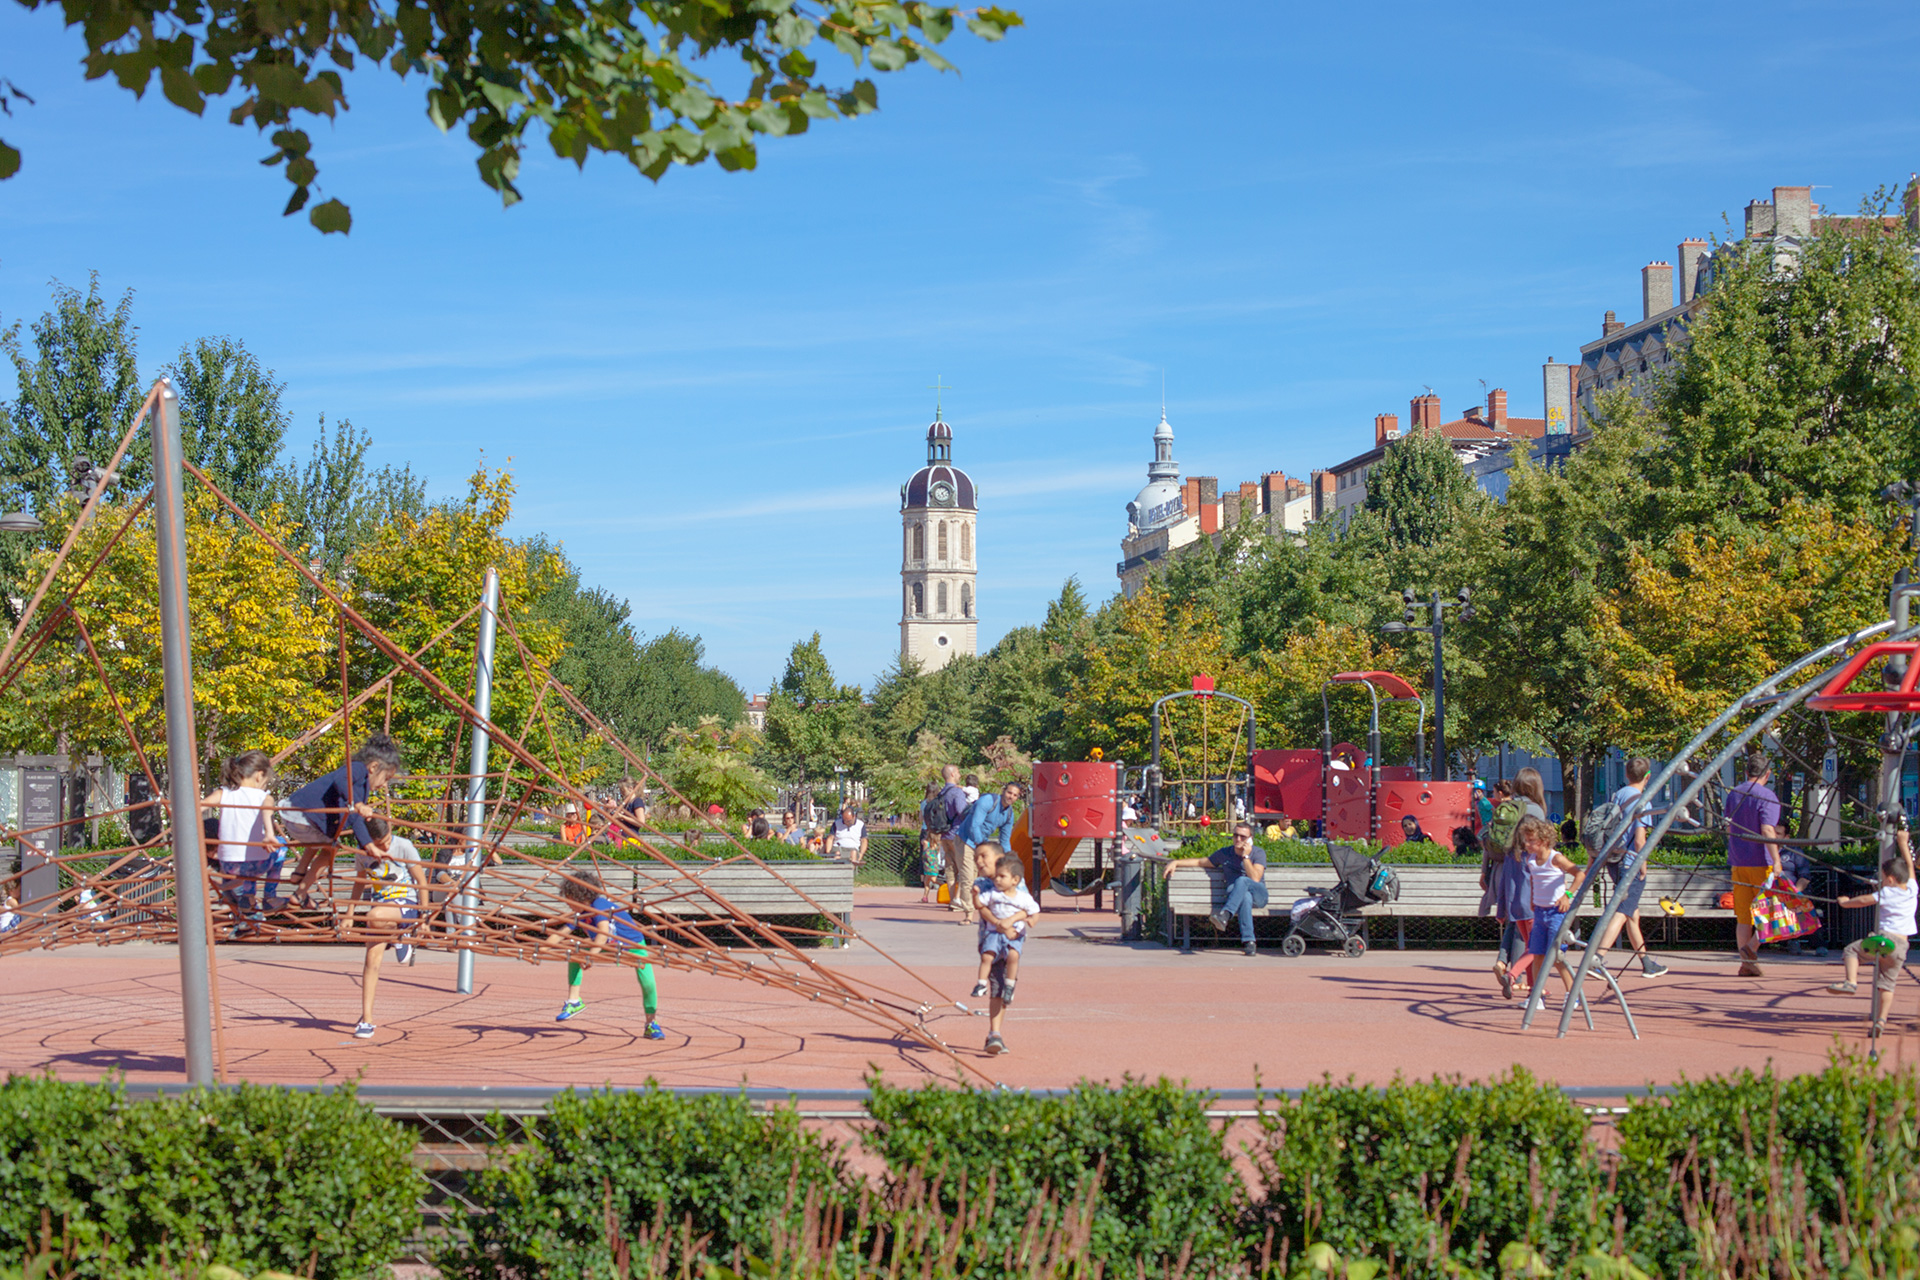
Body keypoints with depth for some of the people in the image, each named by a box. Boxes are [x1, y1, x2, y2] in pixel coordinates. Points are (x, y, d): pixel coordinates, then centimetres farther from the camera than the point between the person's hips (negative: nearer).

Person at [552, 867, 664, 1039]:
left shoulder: (599, 905, -31)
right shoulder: (581, 915, -9)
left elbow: (603, 934, -45)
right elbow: (561, 933, -6)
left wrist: (590, 956, -54)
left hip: (635, 945, -7)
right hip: (611, 947, 7)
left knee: (648, 984, -21)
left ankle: (652, 1024, 1)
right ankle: (574, 1002, -5)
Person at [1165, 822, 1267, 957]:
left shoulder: (1258, 853, 1)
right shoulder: (1224, 853, 12)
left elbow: (1255, 879, -13)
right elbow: (1200, 862, 21)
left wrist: (1246, 856, -14)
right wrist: (1176, 862, 11)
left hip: (1259, 896, -1)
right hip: (1235, 894, 1)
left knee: (1242, 881, -35)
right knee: (1245, 897, -39)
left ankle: (1225, 915, -48)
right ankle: (1248, 941, -45)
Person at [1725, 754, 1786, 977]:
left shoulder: (1733, 795, 12)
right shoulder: (1767, 796, -10)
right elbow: (1767, 830, -21)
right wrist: (1776, 861, -25)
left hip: (1738, 864, 6)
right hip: (1762, 863, -6)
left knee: (1744, 916, 8)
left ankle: (1746, 964, 6)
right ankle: (1752, 948, -13)